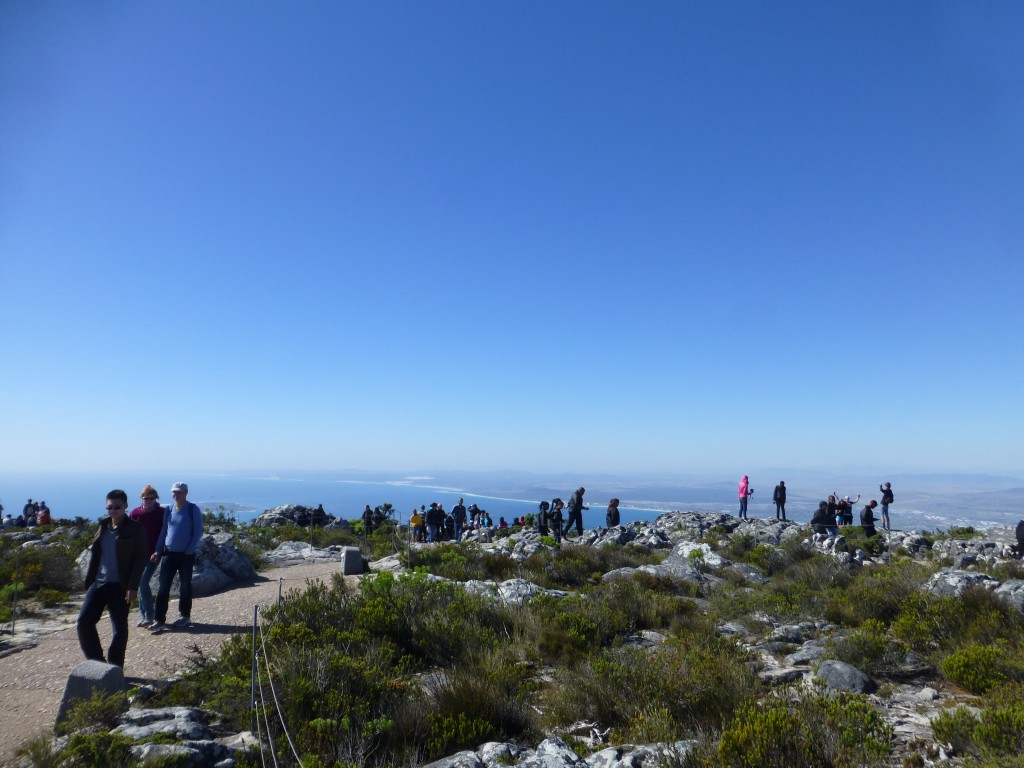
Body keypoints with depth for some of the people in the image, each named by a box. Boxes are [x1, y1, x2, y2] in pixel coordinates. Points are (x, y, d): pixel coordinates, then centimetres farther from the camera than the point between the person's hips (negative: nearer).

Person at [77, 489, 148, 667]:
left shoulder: (136, 530, -6)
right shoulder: (103, 526, 9)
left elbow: (140, 560, -9)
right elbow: (94, 553, 16)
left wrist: (132, 587, -14)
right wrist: (89, 579, 9)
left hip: (120, 586, -5)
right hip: (98, 583, 5)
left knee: (120, 629, 3)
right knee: (84, 621, -5)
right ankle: (96, 661, 13)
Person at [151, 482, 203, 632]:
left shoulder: (193, 510, -8)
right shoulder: (169, 509, 5)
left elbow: (198, 532, -7)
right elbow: (164, 530, 12)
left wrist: (190, 551, -11)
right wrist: (158, 551, 6)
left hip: (186, 555, -3)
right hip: (168, 553, 3)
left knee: (185, 586, 9)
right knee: (163, 587, -1)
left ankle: (185, 616, 22)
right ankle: (160, 620, 3)